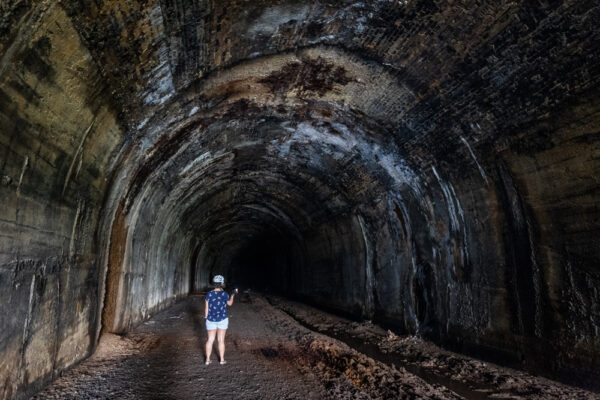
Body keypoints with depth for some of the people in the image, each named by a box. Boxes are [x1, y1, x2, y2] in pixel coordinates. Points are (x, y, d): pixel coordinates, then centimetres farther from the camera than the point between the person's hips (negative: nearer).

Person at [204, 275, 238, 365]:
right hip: (222, 320, -1)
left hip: (211, 320, 1)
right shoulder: (224, 294, -12)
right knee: (221, 340, 9)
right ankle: (222, 359, 17)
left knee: (210, 340, 12)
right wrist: (233, 294, 19)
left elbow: (206, 308, -4)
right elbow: (229, 303, 5)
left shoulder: (209, 294, -8)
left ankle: (208, 359, 16)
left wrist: (206, 317, 9)